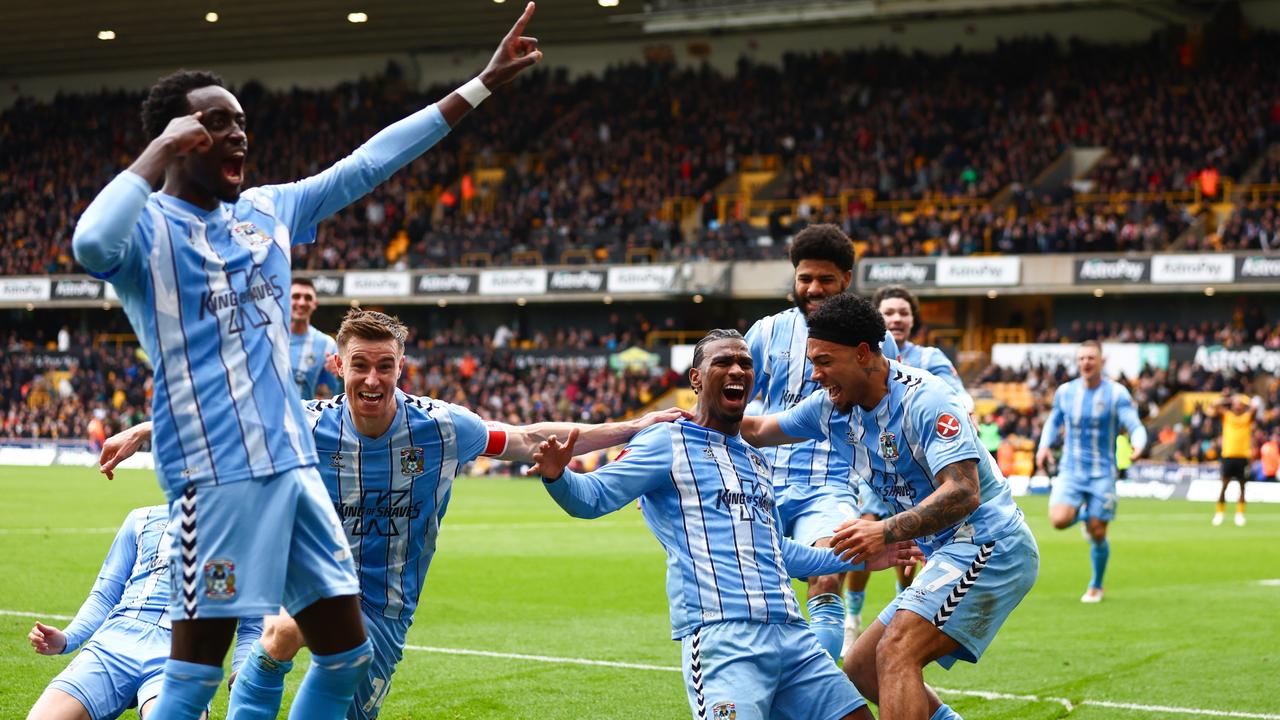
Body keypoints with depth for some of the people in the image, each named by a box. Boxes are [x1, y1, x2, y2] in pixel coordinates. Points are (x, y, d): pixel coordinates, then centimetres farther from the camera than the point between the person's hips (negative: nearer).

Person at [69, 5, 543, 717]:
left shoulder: (268, 211, 15)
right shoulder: (148, 226, -5)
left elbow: (369, 162, 20)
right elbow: (91, 244, -29)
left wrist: (481, 85, 20)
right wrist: (159, 153, -18)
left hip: (295, 464, 8)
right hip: (215, 471, -8)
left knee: (348, 657, 9)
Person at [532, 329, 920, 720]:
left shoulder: (756, 460, 25)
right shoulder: (668, 443, 4)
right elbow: (594, 496, -7)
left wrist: (854, 558, 39)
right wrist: (557, 476, -28)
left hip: (792, 636, 7)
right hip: (721, 635, -7)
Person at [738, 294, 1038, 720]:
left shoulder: (923, 399, -18)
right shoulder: (832, 407, 7)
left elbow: (963, 493, -27)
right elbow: (757, 430, 21)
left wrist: (888, 531, -35)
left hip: (987, 547, -10)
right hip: (947, 557, 10)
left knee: (895, 653, -25)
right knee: (860, 670, 10)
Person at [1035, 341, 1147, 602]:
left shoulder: (1116, 393, -6)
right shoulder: (1065, 392, 4)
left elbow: (1135, 426, -12)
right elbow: (1053, 421, 21)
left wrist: (1138, 445, -35)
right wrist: (1045, 446, 2)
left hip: (1102, 473, -2)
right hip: (1070, 470, 2)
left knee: (1097, 534, 0)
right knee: (1059, 520, -22)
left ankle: (1096, 586, 25)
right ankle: (1082, 513, 16)